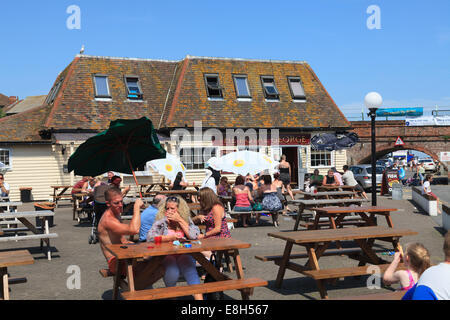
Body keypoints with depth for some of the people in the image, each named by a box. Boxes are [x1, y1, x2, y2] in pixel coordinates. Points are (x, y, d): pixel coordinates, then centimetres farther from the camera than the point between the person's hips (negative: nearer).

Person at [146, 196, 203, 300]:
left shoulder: (186, 220, 8)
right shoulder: (161, 221, 1)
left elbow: (194, 236, -8)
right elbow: (150, 237, -13)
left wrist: (180, 220, -8)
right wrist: (170, 238, -18)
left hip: (184, 253, 1)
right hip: (166, 255, -1)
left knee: (190, 270, -29)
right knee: (172, 272, -31)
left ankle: (199, 297, -28)